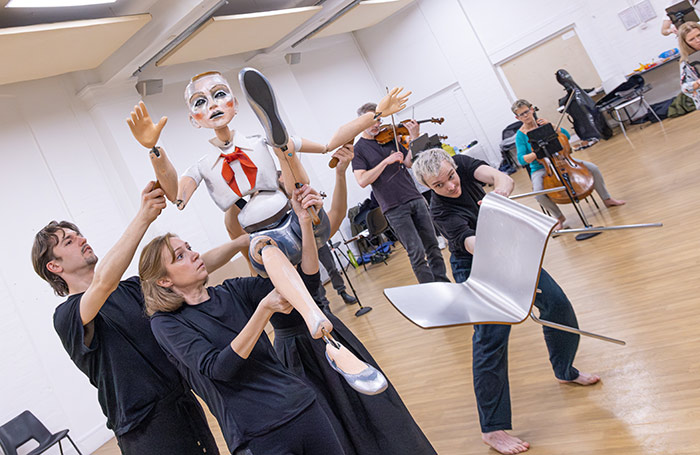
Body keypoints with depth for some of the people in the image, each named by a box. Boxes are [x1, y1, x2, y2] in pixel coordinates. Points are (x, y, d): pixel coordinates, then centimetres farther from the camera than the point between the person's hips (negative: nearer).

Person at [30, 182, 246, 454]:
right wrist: (143, 217, -34)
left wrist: (240, 243, 1)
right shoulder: (66, 316, -10)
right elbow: (104, 282, -31)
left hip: (186, 404, 7)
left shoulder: (130, 288, 13)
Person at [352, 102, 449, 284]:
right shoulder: (358, 149, 0)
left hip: (415, 199, 5)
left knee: (432, 245, 9)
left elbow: (409, 163, 6)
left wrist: (414, 138, -7)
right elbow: (363, 180, -13)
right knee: (417, 252, -7)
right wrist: (386, 161, -16)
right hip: (395, 208, -5)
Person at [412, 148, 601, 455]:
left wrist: (500, 191, -53)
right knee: (491, 334, -19)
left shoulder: (462, 164, -13)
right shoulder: (441, 211, -27)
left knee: (557, 303, 7)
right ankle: (492, 428, -10)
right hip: (474, 267, -6)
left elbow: (501, 178, -29)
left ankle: (565, 370, 35)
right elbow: (472, 243, -40)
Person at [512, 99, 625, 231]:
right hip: (540, 169, -3)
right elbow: (522, 160, -16)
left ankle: (607, 199, 10)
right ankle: (559, 217, -8)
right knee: (538, 193, -34)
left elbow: (566, 136, 2)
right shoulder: (521, 135, -6)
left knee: (593, 168, -11)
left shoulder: (543, 124, 4)